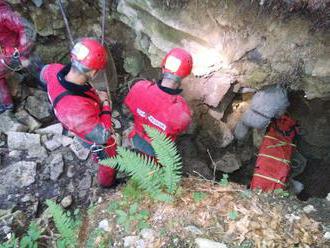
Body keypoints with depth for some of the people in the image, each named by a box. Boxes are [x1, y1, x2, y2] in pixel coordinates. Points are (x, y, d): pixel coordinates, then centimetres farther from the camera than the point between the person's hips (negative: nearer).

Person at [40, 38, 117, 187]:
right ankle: (107, 182, 59)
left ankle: (99, 160, 72)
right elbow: (103, 136, -36)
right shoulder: (77, 109, -50)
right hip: (97, 139, -6)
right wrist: (105, 104, -25)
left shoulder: (55, 71, -29)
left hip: (89, 127, 6)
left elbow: (44, 74, -2)